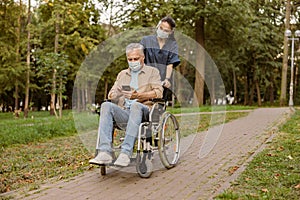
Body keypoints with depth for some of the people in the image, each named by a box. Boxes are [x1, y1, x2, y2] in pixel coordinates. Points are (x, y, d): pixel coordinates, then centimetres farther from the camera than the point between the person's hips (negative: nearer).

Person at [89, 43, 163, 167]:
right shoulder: (122, 74, 28)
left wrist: (139, 95, -15)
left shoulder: (152, 72, 16)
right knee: (106, 106, -27)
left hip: (144, 110, -3)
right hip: (124, 113, 4)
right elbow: (111, 95, 17)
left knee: (135, 105, -38)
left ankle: (126, 152, -44)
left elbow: (158, 92, 0)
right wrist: (115, 94, -8)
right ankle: (104, 153, -38)